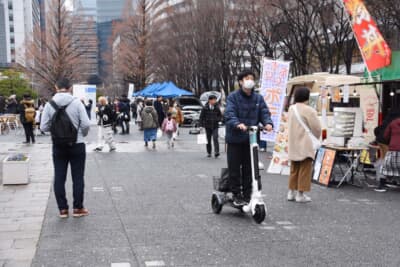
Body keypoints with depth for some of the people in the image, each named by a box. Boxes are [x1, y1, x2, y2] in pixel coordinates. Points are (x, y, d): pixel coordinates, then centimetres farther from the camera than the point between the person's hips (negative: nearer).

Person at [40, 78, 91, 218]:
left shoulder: (49, 104, -5)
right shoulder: (76, 102, -10)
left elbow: (44, 127, -3)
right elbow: (86, 124, -12)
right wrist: (83, 134, 9)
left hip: (58, 147, 2)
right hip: (77, 145, -2)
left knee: (59, 177, 10)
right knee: (78, 177, 8)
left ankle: (62, 209, 14)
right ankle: (78, 208, 14)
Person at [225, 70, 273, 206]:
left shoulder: (258, 98, 9)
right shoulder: (233, 97, -4)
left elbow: (264, 113, 1)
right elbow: (229, 114, -17)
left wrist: (268, 123, -22)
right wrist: (238, 124, -36)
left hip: (251, 139, 4)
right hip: (235, 139, -3)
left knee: (249, 169, 9)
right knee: (235, 169, 0)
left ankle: (247, 195, 19)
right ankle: (237, 195, 12)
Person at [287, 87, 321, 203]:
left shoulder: (291, 109, 8)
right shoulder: (309, 110, -15)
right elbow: (316, 128, -10)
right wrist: (316, 138, 8)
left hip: (293, 145, 7)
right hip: (305, 146, -7)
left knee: (294, 169, 16)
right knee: (304, 170, 0)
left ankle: (292, 192, 21)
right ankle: (300, 194, 2)